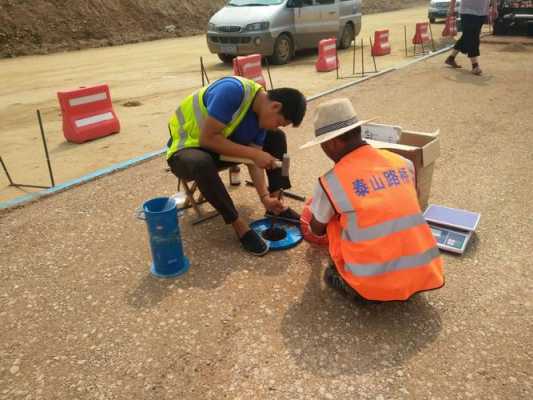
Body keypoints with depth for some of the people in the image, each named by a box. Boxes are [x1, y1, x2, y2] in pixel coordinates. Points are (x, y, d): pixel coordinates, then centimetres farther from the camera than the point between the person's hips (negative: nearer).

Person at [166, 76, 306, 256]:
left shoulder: (263, 113, -6)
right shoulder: (232, 90, -31)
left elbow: (254, 160, -8)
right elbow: (207, 138, -32)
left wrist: (265, 197, -19)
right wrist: (252, 153, -30)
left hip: (222, 146, 7)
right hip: (187, 148, -7)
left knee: (277, 137, 2)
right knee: (202, 163, -42)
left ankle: (276, 204, 0)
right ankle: (240, 227, -25)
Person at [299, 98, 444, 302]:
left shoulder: (332, 181, -8)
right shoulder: (403, 163, 4)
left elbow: (317, 230, 13)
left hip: (375, 287, -4)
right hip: (423, 275, 4)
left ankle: (349, 282, 11)